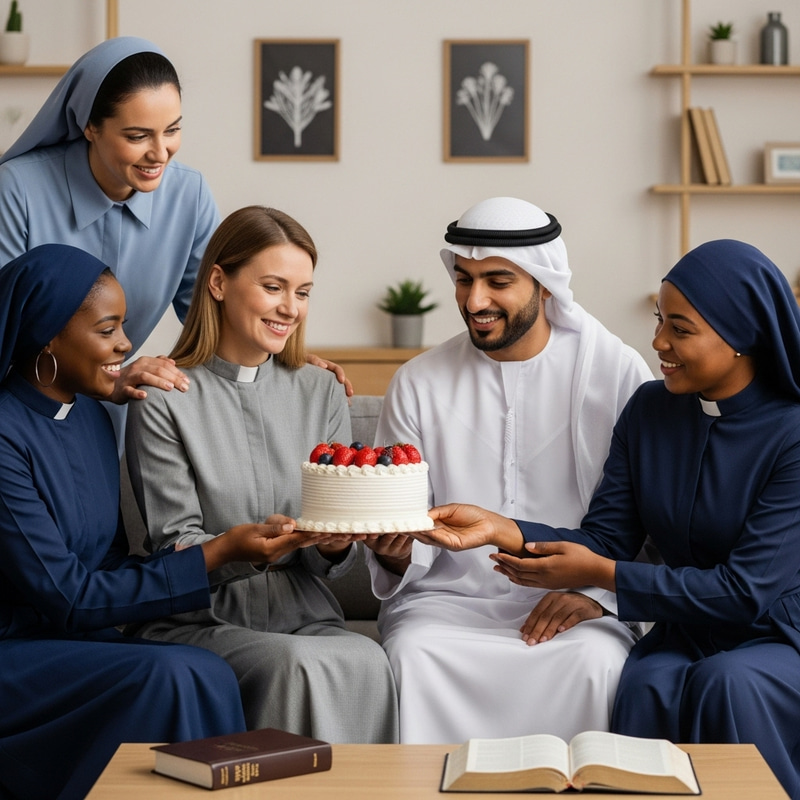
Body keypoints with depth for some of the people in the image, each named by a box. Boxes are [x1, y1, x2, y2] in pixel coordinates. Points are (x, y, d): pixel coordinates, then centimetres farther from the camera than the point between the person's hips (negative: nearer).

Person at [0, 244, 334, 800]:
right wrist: (217, 555, -16)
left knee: (210, 674, -21)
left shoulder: (91, 415, 9)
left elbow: (112, 561, 7)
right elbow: (65, 596, -17)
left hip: (77, 644, 7)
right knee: (167, 677, -29)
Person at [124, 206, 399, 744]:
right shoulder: (164, 401, -3)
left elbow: (335, 560, 10)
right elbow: (176, 548, -6)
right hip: (202, 621, -3)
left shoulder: (322, 392, 12)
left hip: (303, 615, 3)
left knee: (366, 661, -30)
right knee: (294, 663, -33)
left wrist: (336, 544, -14)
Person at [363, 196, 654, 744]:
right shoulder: (419, 384, 7)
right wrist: (396, 553, -16)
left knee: (595, 661, -32)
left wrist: (599, 594, -13)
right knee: (412, 653, -30)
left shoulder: (618, 371, 2)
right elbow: (409, 530, 7)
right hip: (448, 600, 1)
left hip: (575, 604, -1)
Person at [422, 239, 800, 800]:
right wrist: (500, 531, -16)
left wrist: (602, 575, -17)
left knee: (728, 683, -35)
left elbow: (747, 590, -19)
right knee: (647, 685, -30)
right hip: (686, 634, 4)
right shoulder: (650, 409, 4)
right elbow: (606, 538, 1)